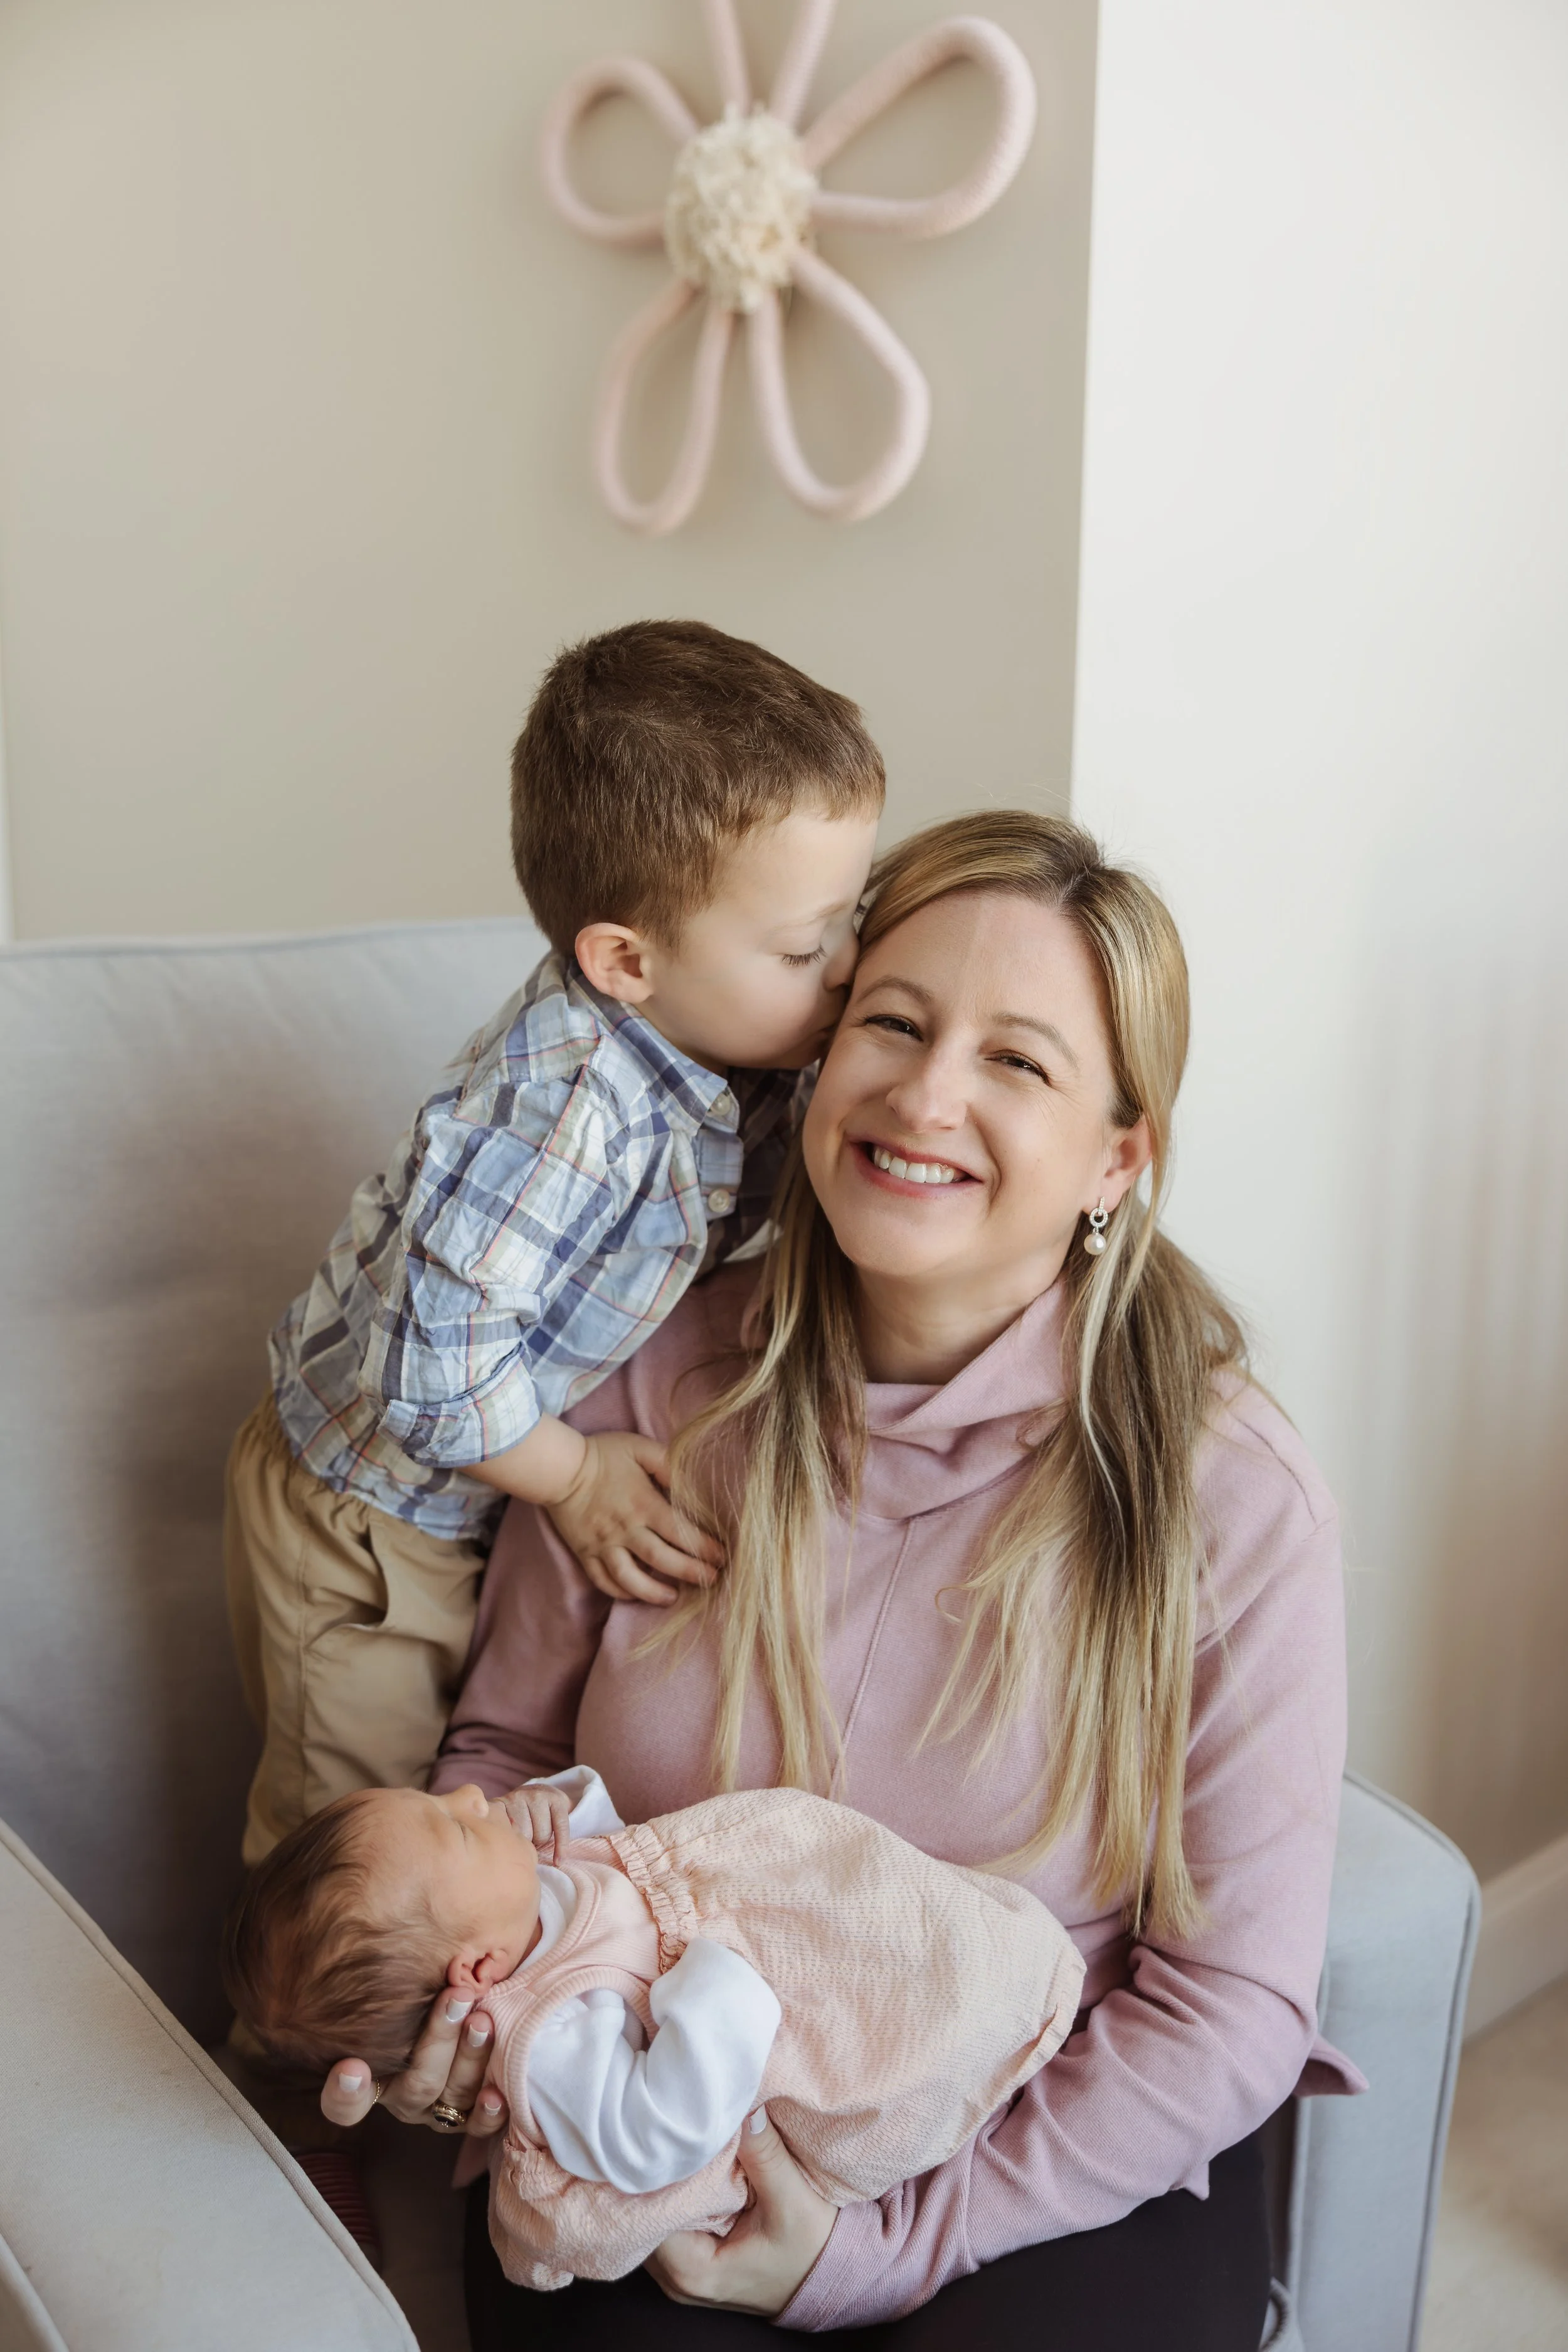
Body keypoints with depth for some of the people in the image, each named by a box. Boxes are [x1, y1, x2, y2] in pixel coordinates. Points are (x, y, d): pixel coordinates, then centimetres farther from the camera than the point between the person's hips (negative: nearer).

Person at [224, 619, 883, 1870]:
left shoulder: (742, 1049, -13)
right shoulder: (565, 1108, -38)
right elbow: (432, 1361, -35)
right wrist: (575, 1477, -20)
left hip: (486, 1506, 7)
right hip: (369, 1527, -7)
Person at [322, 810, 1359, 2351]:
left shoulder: (1233, 1502, -15)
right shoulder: (656, 1387, -8)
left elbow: (1233, 2007, -9)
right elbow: (511, 1747, 6)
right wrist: (449, 1990, -13)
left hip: (1068, 2163, 0)